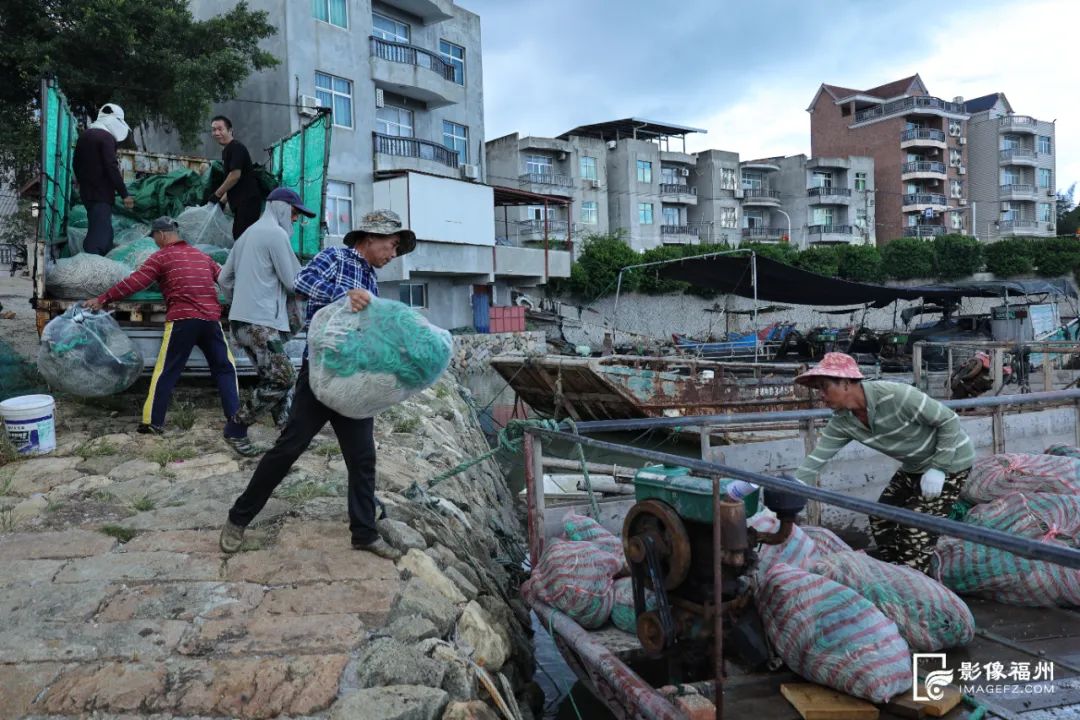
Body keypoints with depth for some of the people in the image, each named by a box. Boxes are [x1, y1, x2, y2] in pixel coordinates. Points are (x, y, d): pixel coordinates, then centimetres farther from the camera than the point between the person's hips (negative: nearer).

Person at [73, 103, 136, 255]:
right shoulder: (106, 137, -13)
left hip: (87, 192, 9)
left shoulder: (84, 135, 15)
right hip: (101, 193, -9)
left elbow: (76, 163, 23)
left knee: (105, 232, 18)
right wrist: (125, 194, -17)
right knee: (98, 236, -12)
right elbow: (112, 168, -20)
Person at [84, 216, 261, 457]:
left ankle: (153, 421, 18)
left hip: (182, 319, -4)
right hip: (211, 318, 4)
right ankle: (236, 432, -5)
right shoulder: (201, 256, 18)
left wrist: (102, 299, 5)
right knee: (225, 371, 3)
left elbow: (133, 282, -2)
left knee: (165, 371, 11)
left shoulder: (162, 256, 3)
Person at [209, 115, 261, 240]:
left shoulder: (236, 147, -9)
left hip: (248, 200, -10)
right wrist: (223, 199, 20)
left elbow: (235, 175, -18)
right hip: (240, 202, 10)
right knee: (237, 235, 9)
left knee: (243, 236, -14)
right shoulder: (226, 150, 20)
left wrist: (217, 194, -11)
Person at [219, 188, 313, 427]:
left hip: (242, 320, 10)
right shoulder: (276, 233, -6)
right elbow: (293, 281, -8)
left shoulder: (248, 233, 21)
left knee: (274, 379, 9)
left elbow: (224, 279, 22)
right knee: (283, 378, -8)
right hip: (261, 322, -10)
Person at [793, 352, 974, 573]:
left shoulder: (896, 396, -33)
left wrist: (938, 468, -24)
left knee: (917, 530, -11)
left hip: (949, 461, -7)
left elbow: (949, 420, -23)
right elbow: (815, 461, -12)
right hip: (915, 466, 7)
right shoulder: (842, 421, -12)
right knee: (881, 521, 8)